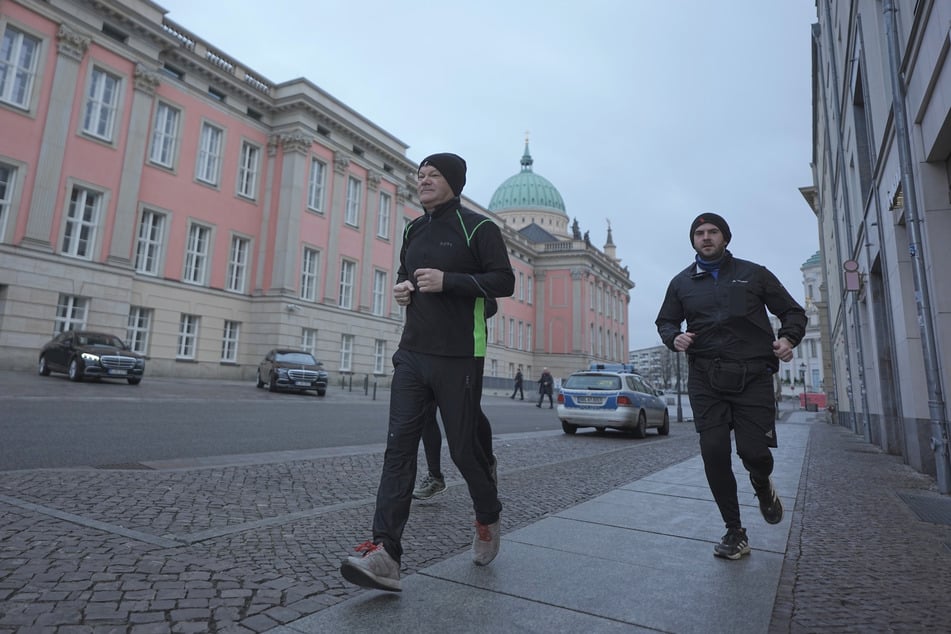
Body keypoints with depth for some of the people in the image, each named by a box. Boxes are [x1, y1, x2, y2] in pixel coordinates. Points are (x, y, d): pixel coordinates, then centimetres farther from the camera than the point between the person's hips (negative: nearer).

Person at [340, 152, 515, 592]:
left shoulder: (477, 227, -2)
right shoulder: (414, 230, 18)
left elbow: (504, 281, -8)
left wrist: (447, 281, -18)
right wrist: (402, 288, 6)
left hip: (458, 357, -5)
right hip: (412, 353, 6)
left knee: (463, 448, 4)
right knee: (399, 445, -5)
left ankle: (488, 519, 33)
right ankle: (385, 554, -5)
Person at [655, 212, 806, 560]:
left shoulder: (753, 274, 10)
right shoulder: (681, 282, 13)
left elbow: (792, 311, 15)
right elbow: (665, 321, 22)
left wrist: (788, 338, -6)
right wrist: (674, 337, -1)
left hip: (752, 375, -1)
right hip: (706, 379, 1)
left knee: (754, 450, -8)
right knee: (714, 453, -5)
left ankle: (763, 486, 32)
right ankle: (735, 533, 13)